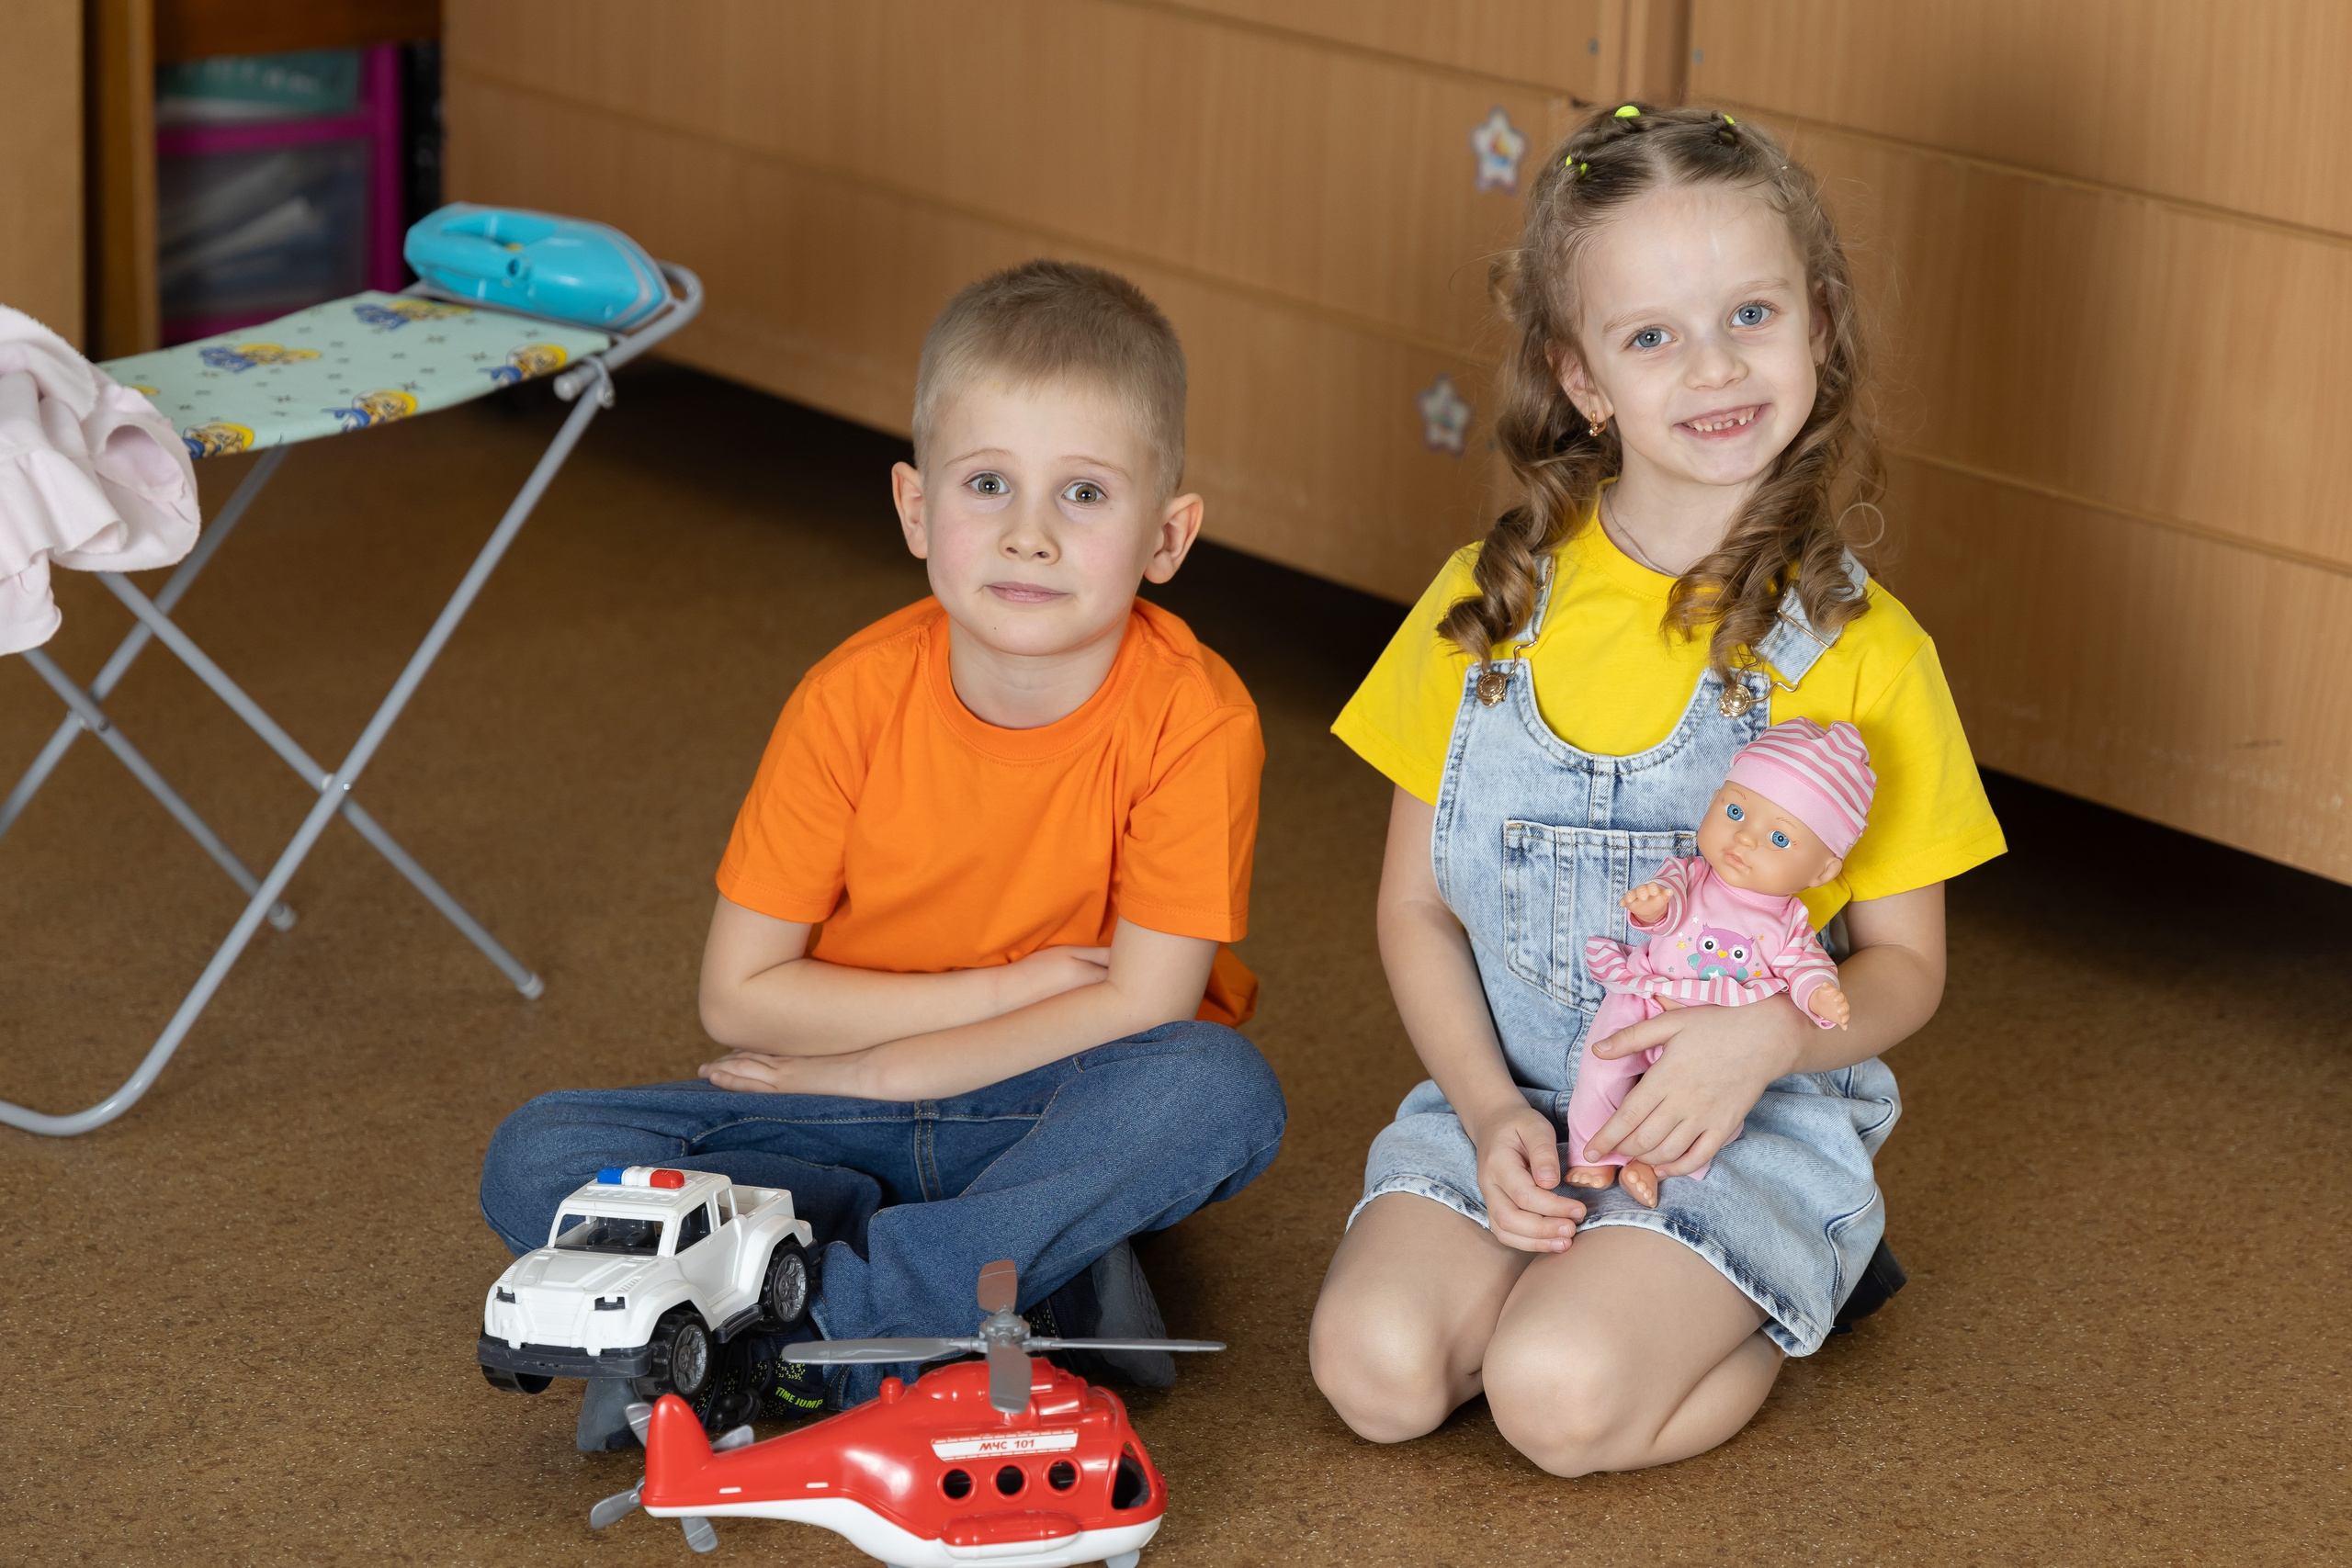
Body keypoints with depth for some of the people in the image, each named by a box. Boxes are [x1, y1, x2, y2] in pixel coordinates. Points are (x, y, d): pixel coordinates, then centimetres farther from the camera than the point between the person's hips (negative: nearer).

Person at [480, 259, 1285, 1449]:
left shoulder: (1194, 718, -18)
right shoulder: (855, 700, -13)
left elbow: (1146, 1006, -19)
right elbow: (740, 995, -7)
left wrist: (868, 1066, -15)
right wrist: (1001, 993, -14)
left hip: (1057, 1120, -2)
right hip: (846, 1123, 2)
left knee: (1220, 1090, -35)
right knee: (538, 1160, -18)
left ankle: (799, 1339, -31)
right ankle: (1029, 1285, -26)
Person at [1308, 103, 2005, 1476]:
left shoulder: (1858, 652, -8)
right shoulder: (1487, 607, -1)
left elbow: (1906, 964, -1)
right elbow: (1418, 907, 5)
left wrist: (1766, 1037, -23)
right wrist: (1492, 1114, -11)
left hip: (1750, 1121, -3)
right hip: (1509, 1097, 3)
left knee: (1556, 1393, -27)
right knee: (1376, 1368, -22)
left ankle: (1772, 1310, 4)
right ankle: (1573, 1261, 6)